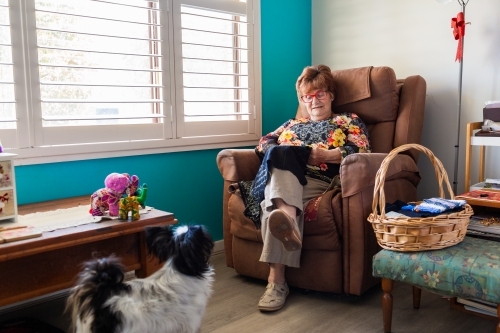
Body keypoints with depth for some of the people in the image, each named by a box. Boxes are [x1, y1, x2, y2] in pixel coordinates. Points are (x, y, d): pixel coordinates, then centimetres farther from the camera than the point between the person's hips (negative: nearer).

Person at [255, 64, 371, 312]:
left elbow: (362, 152, 3)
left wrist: (327, 155, -13)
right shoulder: (292, 124, 34)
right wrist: (280, 152, -5)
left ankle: (276, 279, -48)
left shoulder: (349, 121, 23)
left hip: (319, 183, -3)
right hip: (282, 180, 3)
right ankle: (286, 216, -61)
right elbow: (263, 143, 19)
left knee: (273, 201, -35)